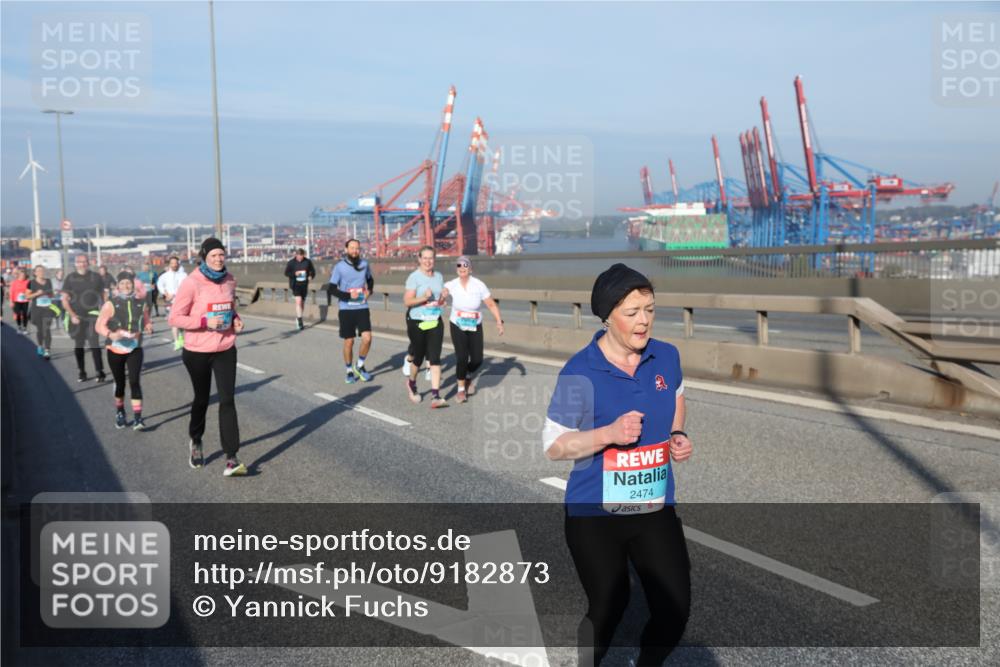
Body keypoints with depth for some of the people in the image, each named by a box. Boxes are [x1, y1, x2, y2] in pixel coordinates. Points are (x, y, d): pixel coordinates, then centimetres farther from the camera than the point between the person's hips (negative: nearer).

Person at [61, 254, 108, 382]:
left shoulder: (95, 277, 3)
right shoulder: (70, 278, 3)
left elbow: (102, 296, 9)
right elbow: (64, 300, 4)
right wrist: (72, 315, -6)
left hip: (92, 315, -1)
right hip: (76, 317, 2)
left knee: (94, 344, -8)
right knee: (78, 345, 7)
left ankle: (100, 372, -3)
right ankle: (82, 372, 17)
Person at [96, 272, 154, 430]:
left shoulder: (141, 303, 2)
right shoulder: (111, 304, -6)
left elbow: (147, 322, 15)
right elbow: (99, 325, -7)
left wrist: (148, 327, -9)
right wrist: (111, 335, -26)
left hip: (135, 349, 1)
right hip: (115, 349, -1)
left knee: (134, 381, -10)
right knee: (119, 383, 11)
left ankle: (137, 417, -12)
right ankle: (120, 414, 31)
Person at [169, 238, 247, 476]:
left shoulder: (229, 280, 3)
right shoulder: (191, 283, -13)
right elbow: (175, 318, -11)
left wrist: (236, 320, -1)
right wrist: (205, 322, -22)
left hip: (226, 349, 3)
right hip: (198, 351, -3)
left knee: (227, 400, -7)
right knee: (201, 399, 14)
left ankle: (231, 459, -9)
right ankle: (195, 442, 43)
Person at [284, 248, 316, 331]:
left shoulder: (308, 261, 1)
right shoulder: (291, 262, -3)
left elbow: (313, 271, 10)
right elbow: (286, 273, -1)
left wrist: (311, 276, -11)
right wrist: (295, 273, -18)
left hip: (304, 285, 3)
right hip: (295, 284, -3)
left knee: (302, 302, 13)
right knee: (298, 301, -17)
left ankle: (297, 318, 32)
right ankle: (299, 321, -17)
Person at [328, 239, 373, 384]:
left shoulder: (364, 264, 4)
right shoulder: (339, 267, -8)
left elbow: (370, 279, 23)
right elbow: (331, 289, -7)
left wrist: (369, 290, 3)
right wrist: (348, 296, -19)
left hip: (362, 308, 2)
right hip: (346, 309, -2)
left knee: (367, 338, -11)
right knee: (349, 342, 5)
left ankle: (360, 366, 13)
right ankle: (349, 371, 23)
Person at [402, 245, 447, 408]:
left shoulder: (439, 276, 8)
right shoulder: (414, 277, -9)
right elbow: (407, 301, -14)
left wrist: (441, 300, 0)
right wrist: (424, 298, -28)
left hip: (435, 322, 4)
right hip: (417, 323, -4)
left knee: (435, 358, -6)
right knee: (418, 357, 10)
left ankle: (436, 396, -10)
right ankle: (411, 383, 40)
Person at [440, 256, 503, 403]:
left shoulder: (479, 285, -12)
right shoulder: (452, 285, -11)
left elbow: (491, 304, -7)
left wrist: (499, 322, -17)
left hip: (475, 327, 1)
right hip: (457, 326, -1)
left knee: (477, 359, -3)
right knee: (461, 357, -12)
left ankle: (469, 376, 34)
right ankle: (461, 389, 10)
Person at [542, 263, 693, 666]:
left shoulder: (667, 357, -2)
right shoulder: (580, 373, -17)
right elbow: (553, 446, -11)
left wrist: (677, 435, 2)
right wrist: (609, 433, -25)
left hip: (655, 507, 4)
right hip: (595, 513, -4)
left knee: (675, 610, 4)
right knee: (608, 610, 8)